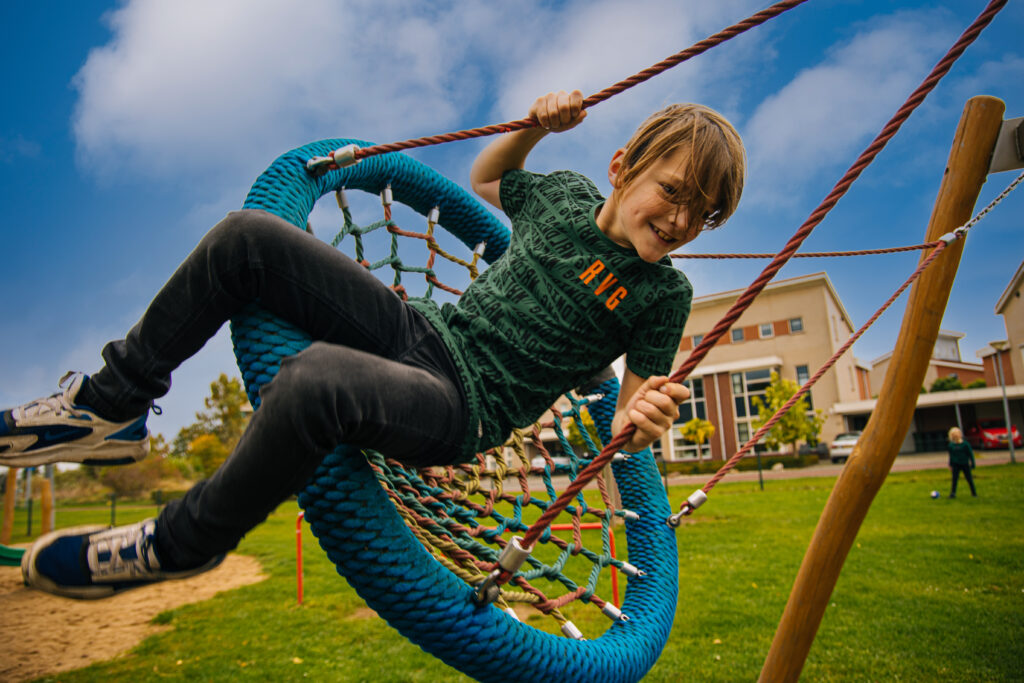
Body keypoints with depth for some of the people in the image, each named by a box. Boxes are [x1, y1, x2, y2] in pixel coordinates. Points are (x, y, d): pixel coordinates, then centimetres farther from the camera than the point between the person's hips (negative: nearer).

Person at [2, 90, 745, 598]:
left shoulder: (663, 293, -3)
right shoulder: (566, 193, 8)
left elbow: (629, 418, 0)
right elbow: (484, 178, 28)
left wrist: (642, 423, -24)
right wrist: (535, 126, 10)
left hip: (462, 410, -5)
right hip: (420, 330, 6)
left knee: (318, 377, -39)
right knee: (248, 235, -8)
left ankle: (179, 543, -7)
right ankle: (113, 405, 8)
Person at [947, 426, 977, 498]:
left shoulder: (965, 444, -12)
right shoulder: (951, 445, -2)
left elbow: (970, 454, -4)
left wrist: (972, 464, -3)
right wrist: (950, 465, 11)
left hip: (965, 464, -2)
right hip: (956, 465, 2)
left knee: (969, 479, 8)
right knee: (954, 479, -3)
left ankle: (974, 493, 24)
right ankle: (953, 493, 0)